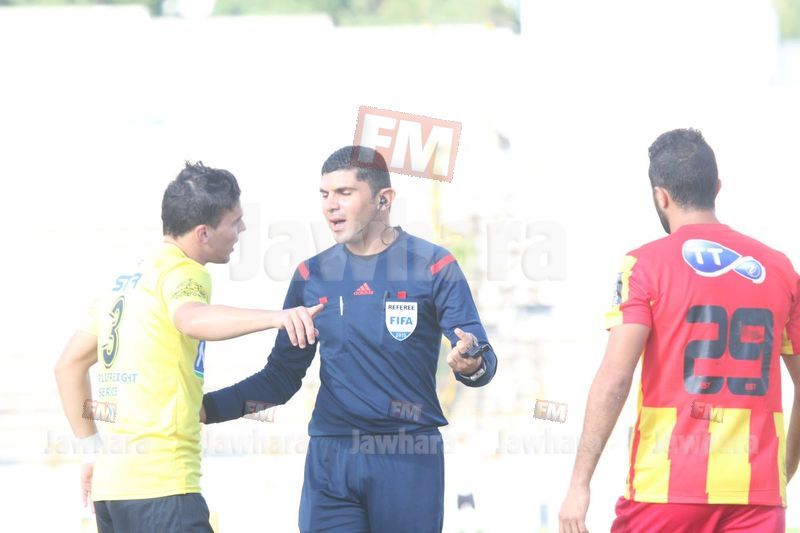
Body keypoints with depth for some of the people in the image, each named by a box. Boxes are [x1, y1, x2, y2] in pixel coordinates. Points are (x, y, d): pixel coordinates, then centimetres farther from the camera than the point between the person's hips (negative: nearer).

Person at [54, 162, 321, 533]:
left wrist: (93, 449, 25)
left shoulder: (126, 278, 19)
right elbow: (191, 319, -32)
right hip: (159, 486, -9)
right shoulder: (182, 270, -7)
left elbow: (69, 364, 24)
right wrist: (275, 317, -45)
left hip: (110, 484, 9)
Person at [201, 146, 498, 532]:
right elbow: (281, 377, 14)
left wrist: (472, 364, -28)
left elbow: (481, 359, -4)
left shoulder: (432, 266, -1)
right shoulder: (312, 275, 9)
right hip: (330, 457, 3)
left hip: (408, 459, -2)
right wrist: (207, 406, 0)